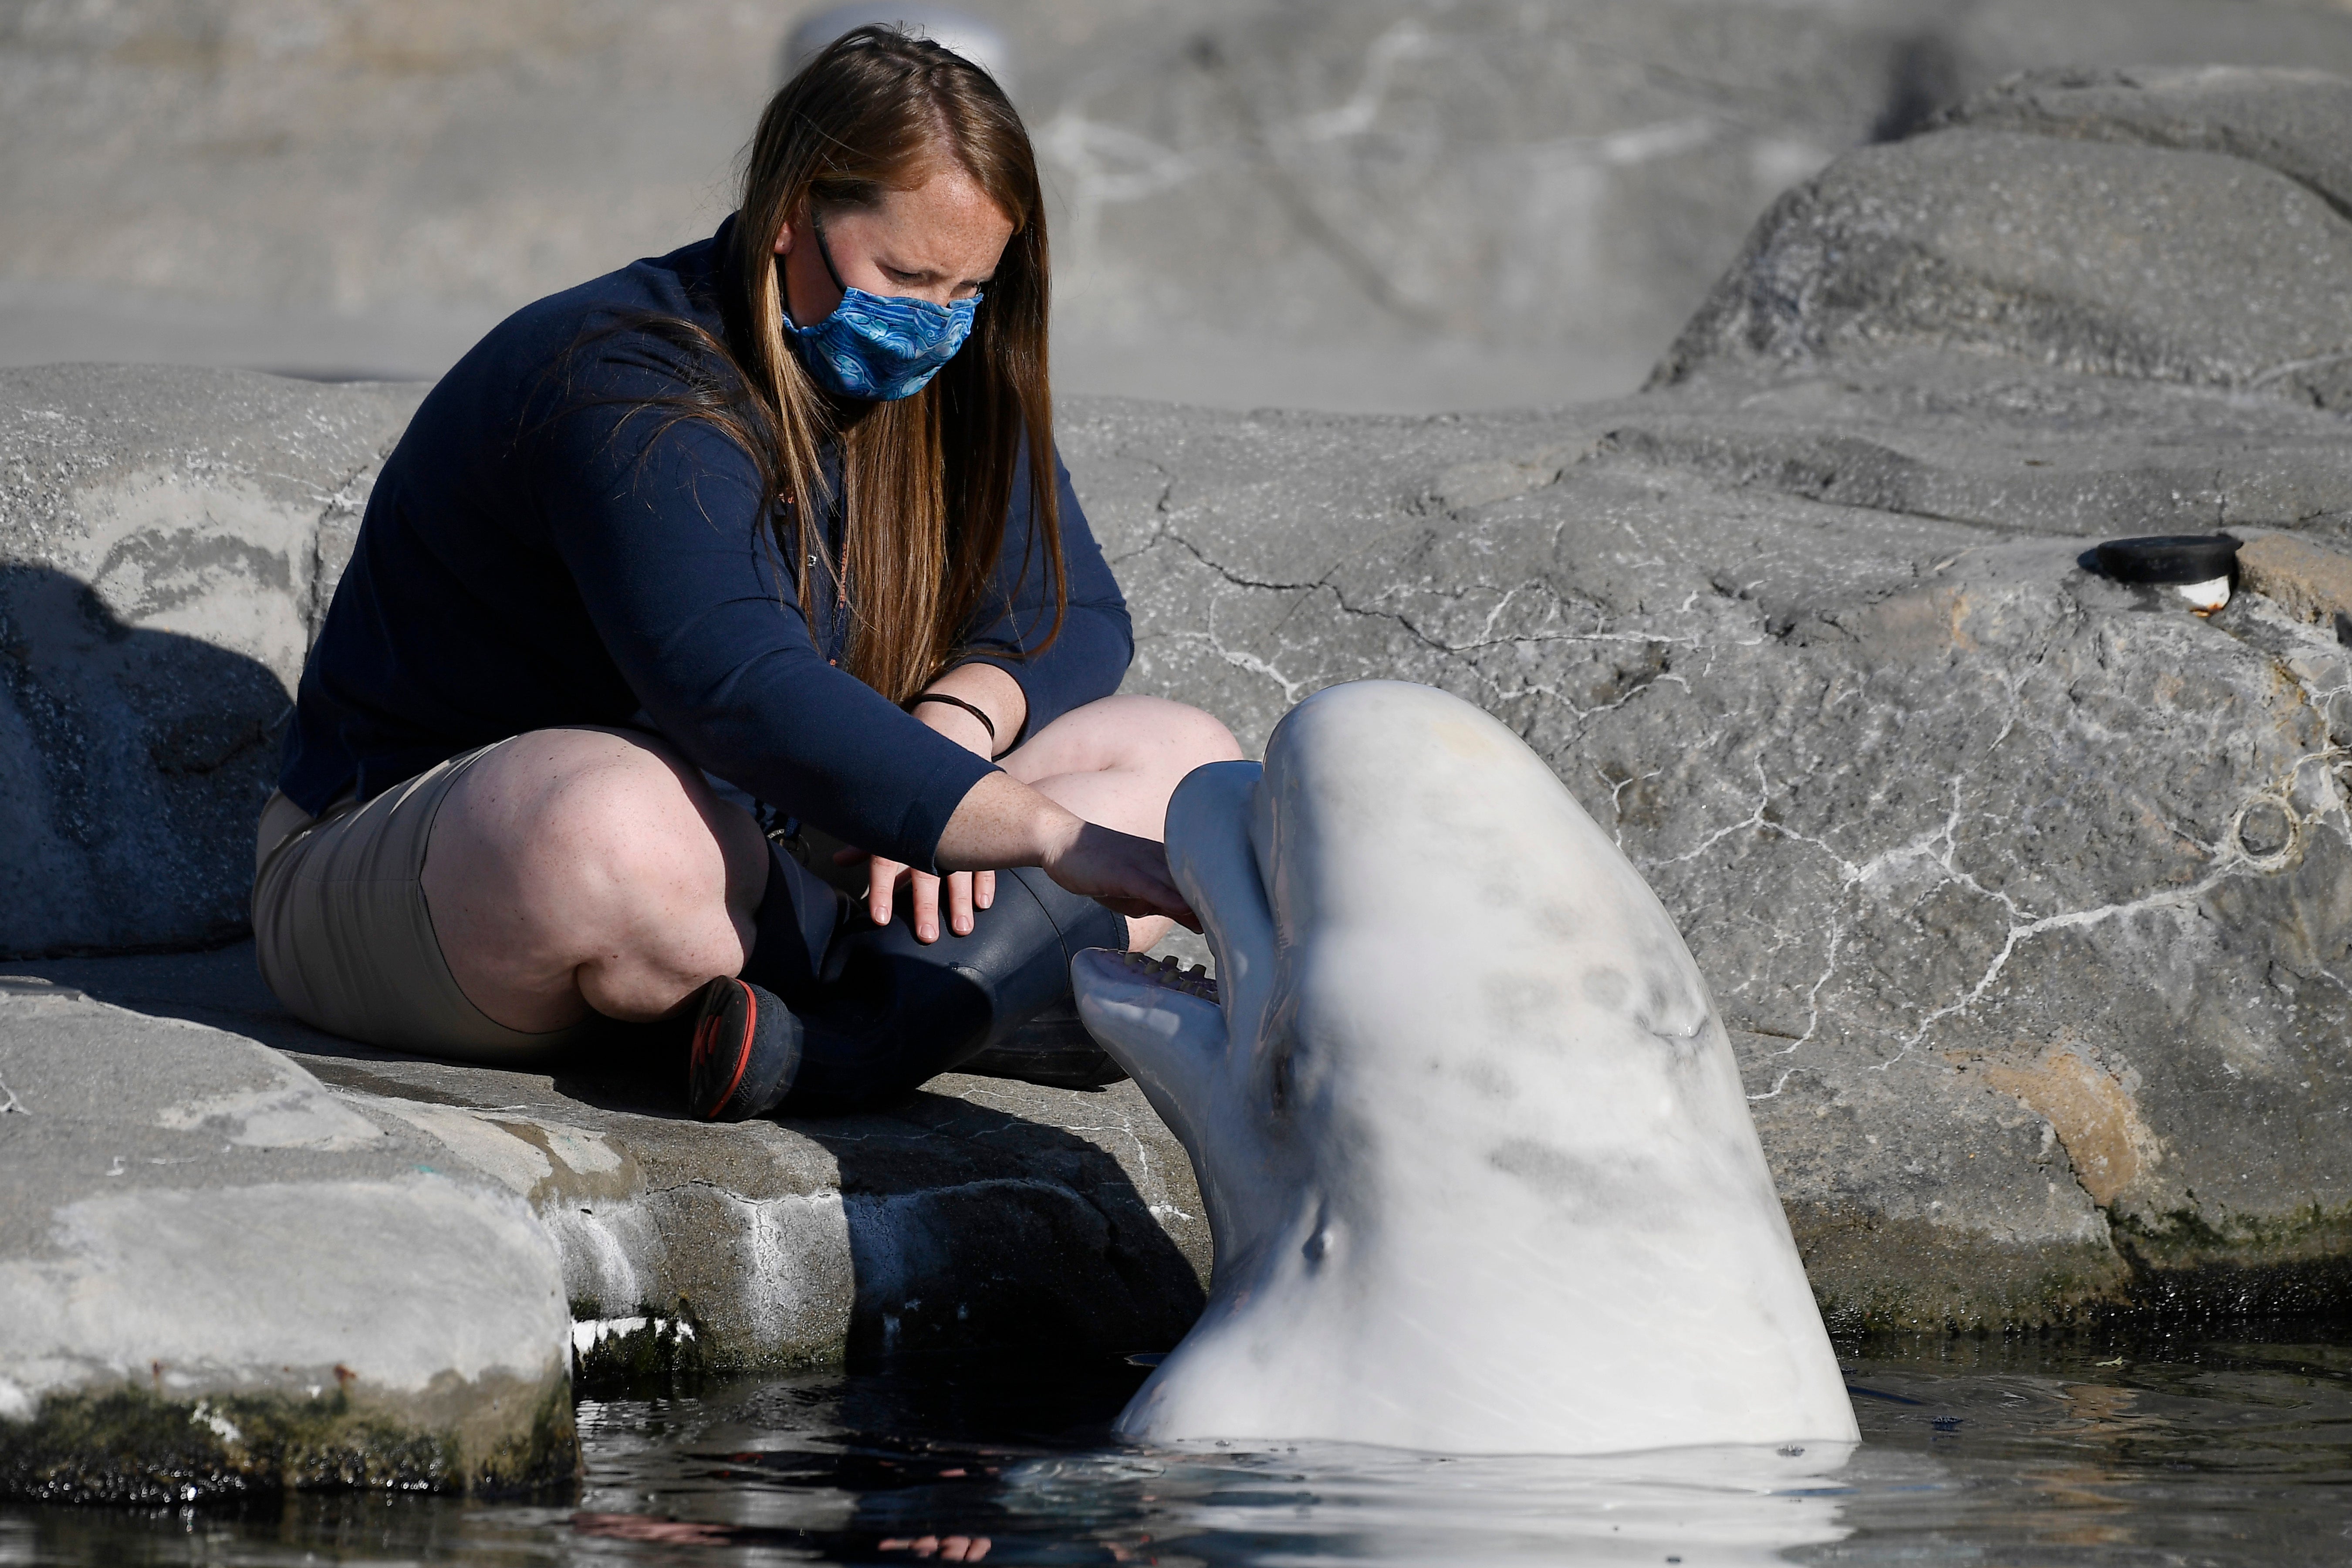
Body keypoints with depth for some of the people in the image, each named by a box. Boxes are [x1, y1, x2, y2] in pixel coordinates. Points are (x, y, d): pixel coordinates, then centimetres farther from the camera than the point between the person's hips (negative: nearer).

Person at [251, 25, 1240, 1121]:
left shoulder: (938, 376, 3)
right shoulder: (632, 394, -25)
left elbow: (1075, 617, 6)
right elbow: (750, 703, -39)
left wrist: (959, 714, -19)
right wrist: (1063, 841, -45)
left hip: (761, 848, 9)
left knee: (1183, 762, -6)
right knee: (618, 831, -46)